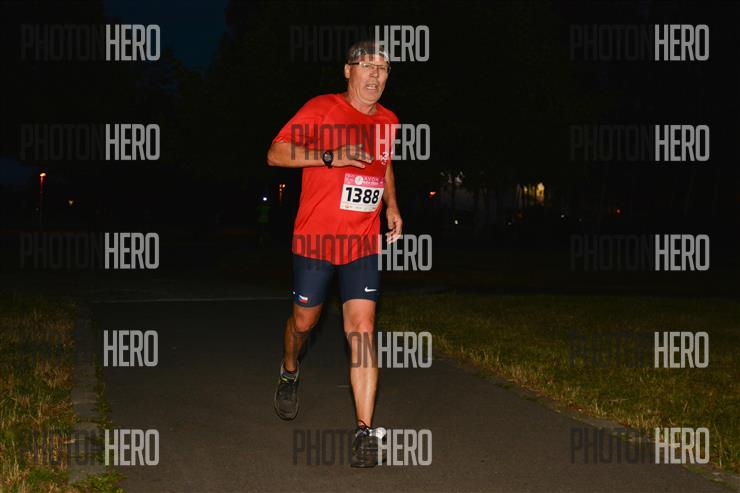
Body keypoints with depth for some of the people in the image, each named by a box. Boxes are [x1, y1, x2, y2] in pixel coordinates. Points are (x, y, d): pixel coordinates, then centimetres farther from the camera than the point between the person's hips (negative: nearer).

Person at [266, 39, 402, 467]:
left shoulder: (388, 122, 9)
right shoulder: (321, 109, -8)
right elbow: (276, 154, -12)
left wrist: (392, 207, 16)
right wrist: (330, 156, -23)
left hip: (363, 243, 2)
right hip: (315, 238, -2)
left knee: (362, 329, -9)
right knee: (304, 319, 13)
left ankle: (365, 430, -10)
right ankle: (290, 373, 48)